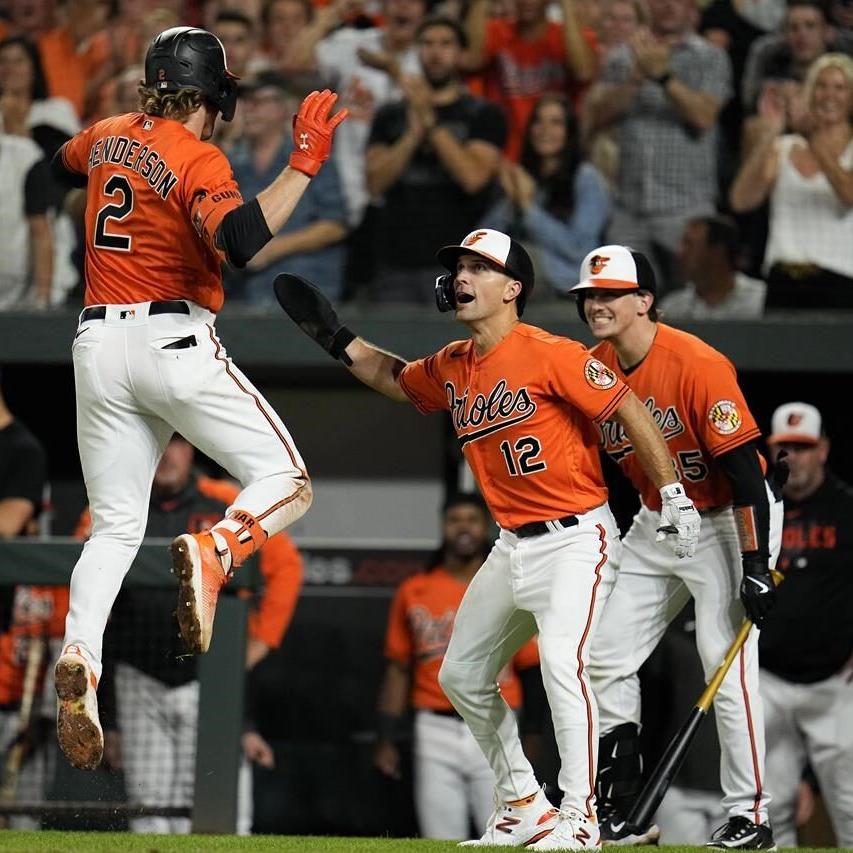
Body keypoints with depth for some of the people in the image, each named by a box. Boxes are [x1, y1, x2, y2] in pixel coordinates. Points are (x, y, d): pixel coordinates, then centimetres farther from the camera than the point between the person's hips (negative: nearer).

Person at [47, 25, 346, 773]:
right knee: (285, 481, 3)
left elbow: (58, 168, 36)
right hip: (173, 340, -6)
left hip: (98, 343, 6)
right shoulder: (198, 161, -8)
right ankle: (215, 551, -28)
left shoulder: (107, 138, 11)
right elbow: (246, 241, -26)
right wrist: (304, 164, -20)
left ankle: (80, 658, -16)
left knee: (114, 528, 8)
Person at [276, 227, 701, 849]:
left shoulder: (550, 355, -17)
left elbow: (628, 408, -16)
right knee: (462, 675, 13)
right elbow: (396, 379, 27)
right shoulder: (452, 367, 6)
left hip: (574, 539, -9)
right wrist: (337, 339, 14)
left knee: (562, 666, -25)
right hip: (514, 545, 9)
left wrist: (673, 495, -19)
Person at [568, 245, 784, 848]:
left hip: (728, 521, -8)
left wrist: (756, 567, -26)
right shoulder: (595, 368, -3)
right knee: (606, 658, 4)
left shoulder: (698, 366, -23)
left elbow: (745, 469, -24)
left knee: (729, 668, -14)